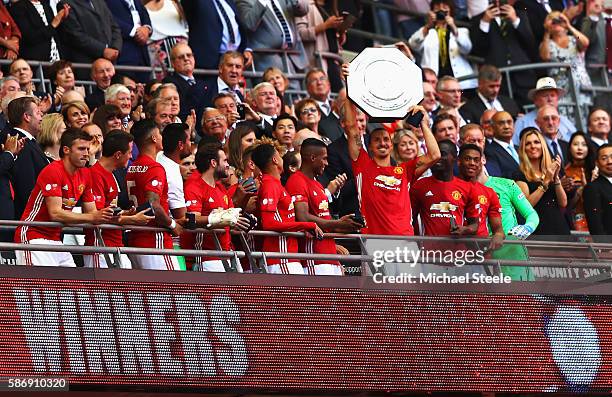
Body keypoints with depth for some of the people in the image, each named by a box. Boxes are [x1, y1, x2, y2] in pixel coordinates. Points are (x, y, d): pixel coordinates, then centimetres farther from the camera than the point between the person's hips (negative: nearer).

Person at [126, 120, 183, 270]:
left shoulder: (132, 168, 12)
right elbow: (153, 206, -24)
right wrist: (172, 224, -9)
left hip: (134, 240, 9)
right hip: (155, 241, -9)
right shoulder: (154, 168, -14)